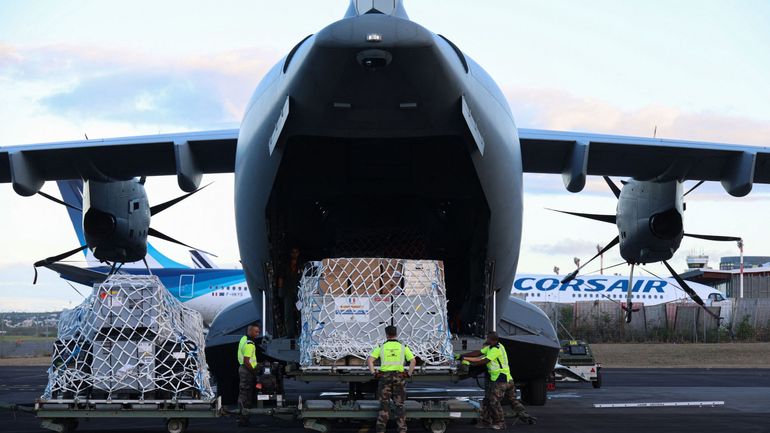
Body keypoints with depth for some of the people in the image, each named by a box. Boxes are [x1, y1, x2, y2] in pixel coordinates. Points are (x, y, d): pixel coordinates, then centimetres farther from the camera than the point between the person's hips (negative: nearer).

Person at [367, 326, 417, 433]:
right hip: (399, 376, 0)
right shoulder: (403, 347, 5)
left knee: (384, 404, 4)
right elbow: (413, 361, -4)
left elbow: (369, 360, -4)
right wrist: (409, 374, 3)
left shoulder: (381, 347, 5)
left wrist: (373, 373, 0)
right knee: (399, 405, 6)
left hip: (384, 376, 0)